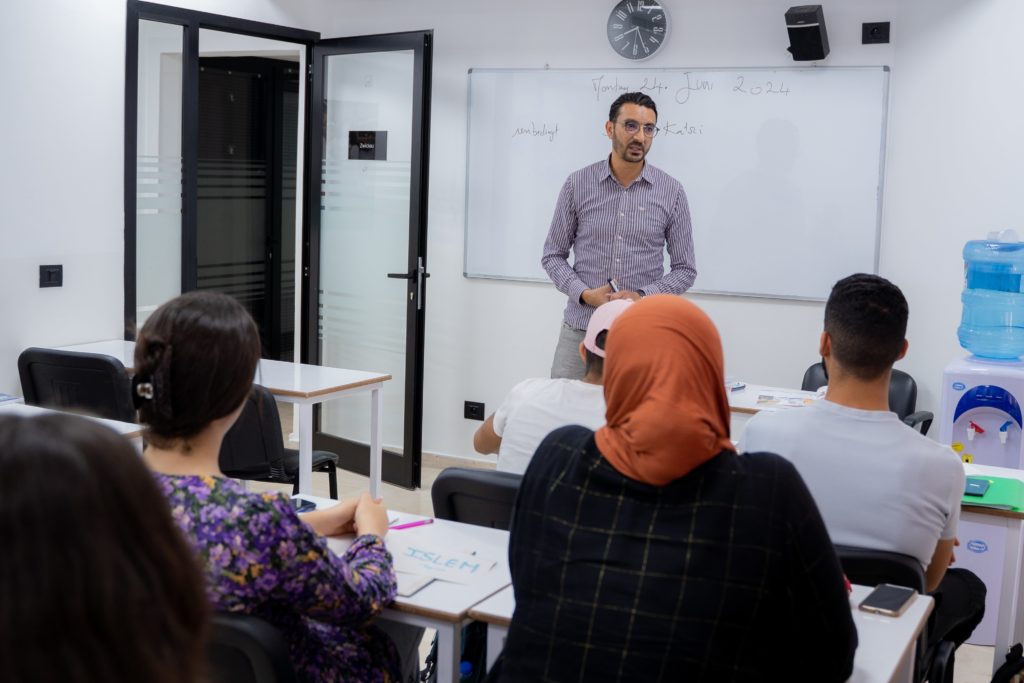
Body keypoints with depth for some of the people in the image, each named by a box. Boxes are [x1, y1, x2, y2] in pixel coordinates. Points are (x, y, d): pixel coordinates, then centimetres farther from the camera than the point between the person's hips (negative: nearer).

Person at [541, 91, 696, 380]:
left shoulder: (671, 192, 0)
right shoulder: (577, 184, 1)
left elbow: (684, 269, 3)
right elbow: (553, 255, 6)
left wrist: (642, 296, -14)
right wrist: (584, 293, -11)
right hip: (580, 331, 1)